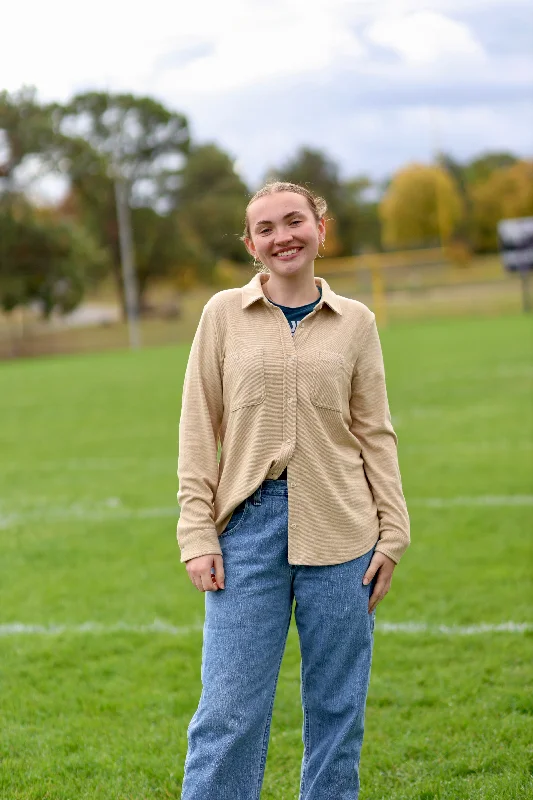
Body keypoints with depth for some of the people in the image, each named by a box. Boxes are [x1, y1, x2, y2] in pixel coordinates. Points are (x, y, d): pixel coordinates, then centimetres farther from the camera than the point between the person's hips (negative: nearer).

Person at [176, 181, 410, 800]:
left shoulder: (355, 321, 7)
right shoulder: (223, 313, 5)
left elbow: (375, 433, 9)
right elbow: (197, 429, 4)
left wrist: (392, 533, 2)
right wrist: (198, 532, -3)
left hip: (340, 533, 1)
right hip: (248, 524, -1)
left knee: (337, 704, 8)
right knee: (229, 709, -2)